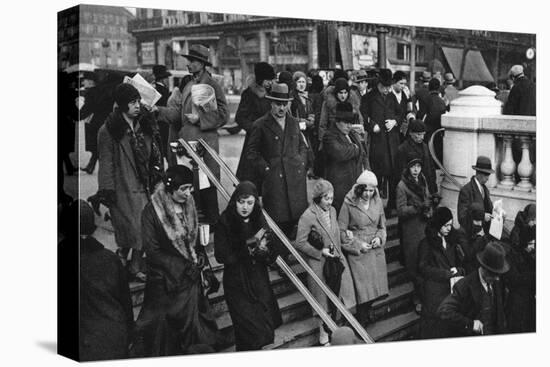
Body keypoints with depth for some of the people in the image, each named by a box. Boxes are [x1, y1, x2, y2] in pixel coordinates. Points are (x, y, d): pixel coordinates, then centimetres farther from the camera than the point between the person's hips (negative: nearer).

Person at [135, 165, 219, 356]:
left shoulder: (189, 206, 2)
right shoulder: (151, 211, -16)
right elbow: (153, 251, -14)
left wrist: (200, 255, -5)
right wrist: (184, 266, -16)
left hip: (190, 276, 5)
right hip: (165, 280, -5)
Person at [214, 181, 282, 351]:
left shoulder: (260, 222, 2)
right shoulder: (224, 223, -11)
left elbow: (272, 257, 2)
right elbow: (222, 256, -15)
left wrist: (264, 251, -20)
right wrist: (249, 248, -15)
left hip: (259, 282, 5)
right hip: (237, 284, -5)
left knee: (266, 329, 8)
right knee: (252, 331, -5)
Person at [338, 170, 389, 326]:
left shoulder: (377, 202, 2)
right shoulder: (349, 204, -11)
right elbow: (341, 231, -5)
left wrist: (379, 238, -5)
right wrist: (357, 244, -11)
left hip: (376, 249, 4)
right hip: (357, 252, -4)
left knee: (375, 283, 6)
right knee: (362, 285, -4)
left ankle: (367, 312, 25)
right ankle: (362, 320, 9)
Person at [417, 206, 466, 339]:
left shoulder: (451, 240, 13)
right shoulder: (426, 243, -5)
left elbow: (460, 262, 20)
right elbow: (423, 268, -8)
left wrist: (458, 270, -3)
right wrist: (447, 273, -12)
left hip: (452, 287, 5)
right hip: (434, 290, -5)